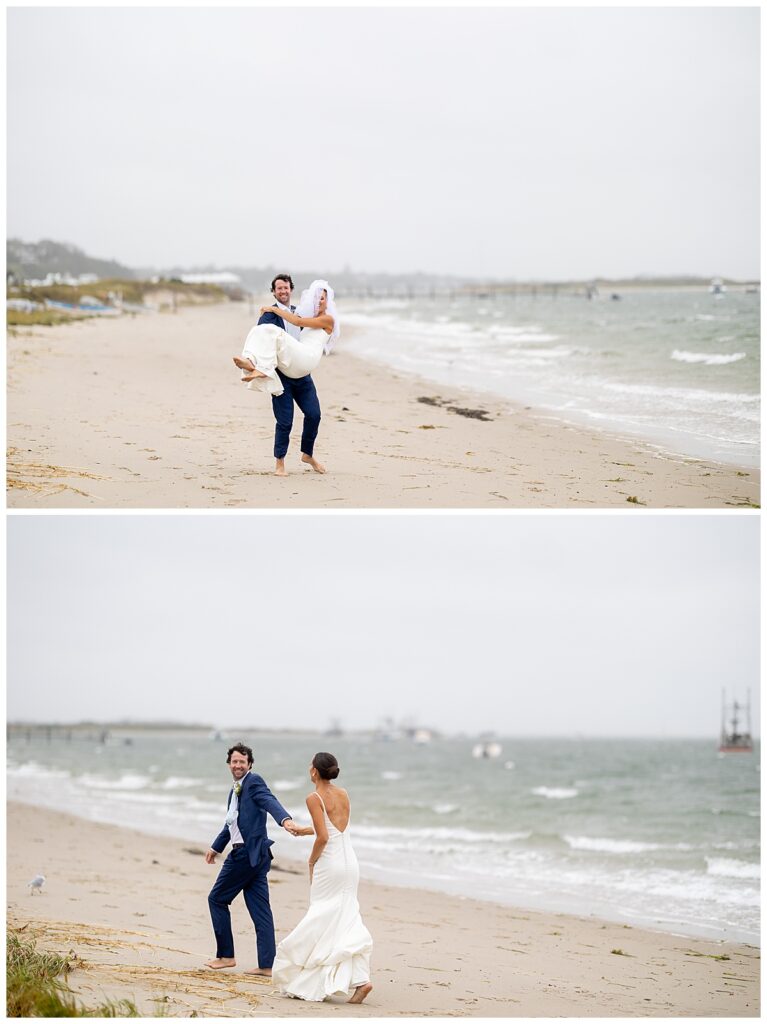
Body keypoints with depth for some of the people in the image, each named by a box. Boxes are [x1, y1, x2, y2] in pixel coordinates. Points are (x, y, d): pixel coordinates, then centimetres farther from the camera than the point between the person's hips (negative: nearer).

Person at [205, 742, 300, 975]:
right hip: (253, 855, 9)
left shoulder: (254, 782, -9)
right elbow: (231, 823, 32)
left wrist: (285, 820, -46)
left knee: (217, 899, 3)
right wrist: (216, 847, 42)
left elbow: (270, 801, -27)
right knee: (260, 909, 5)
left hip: (247, 853, -9)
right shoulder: (235, 790, 19)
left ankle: (226, 955, 10)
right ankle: (267, 964, 5)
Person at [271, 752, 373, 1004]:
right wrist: (306, 830, 34)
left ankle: (309, 984, 6)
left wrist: (311, 862, -3)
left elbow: (323, 837, -17)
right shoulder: (343, 794, 10)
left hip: (329, 865, -6)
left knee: (321, 922, 1)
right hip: (350, 863, 6)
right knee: (347, 921, 7)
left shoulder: (314, 798, -10)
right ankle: (360, 979, -5)